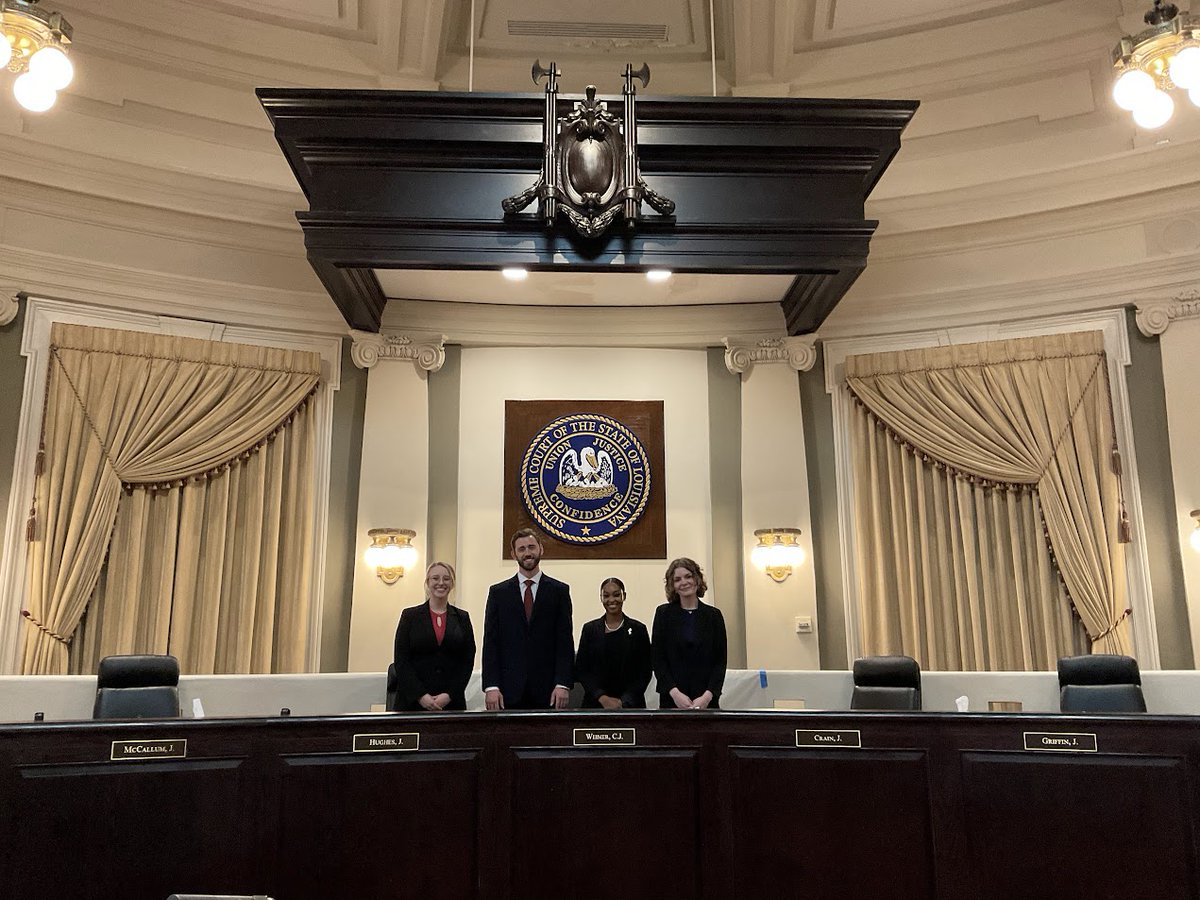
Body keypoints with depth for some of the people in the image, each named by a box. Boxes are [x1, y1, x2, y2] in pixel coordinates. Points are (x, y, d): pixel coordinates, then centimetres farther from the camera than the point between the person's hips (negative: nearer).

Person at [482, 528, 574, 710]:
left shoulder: (559, 591, 6)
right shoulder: (498, 592, 8)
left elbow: (565, 641, 2)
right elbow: (490, 642, 4)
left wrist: (563, 684, -8)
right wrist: (491, 686, -6)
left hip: (548, 689, 0)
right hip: (509, 690, 1)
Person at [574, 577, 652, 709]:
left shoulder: (638, 629, 2)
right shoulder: (590, 629, 5)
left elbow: (645, 672, 1)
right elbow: (581, 669, 2)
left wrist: (624, 702, -10)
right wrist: (602, 698, -10)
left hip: (630, 705, 0)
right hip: (595, 704, 1)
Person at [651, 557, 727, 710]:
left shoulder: (714, 615, 5)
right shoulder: (663, 613, 4)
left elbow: (720, 661, 3)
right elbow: (657, 659, 1)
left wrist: (708, 695, -9)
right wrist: (674, 692, -11)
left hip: (706, 700, 0)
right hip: (671, 699, 0)